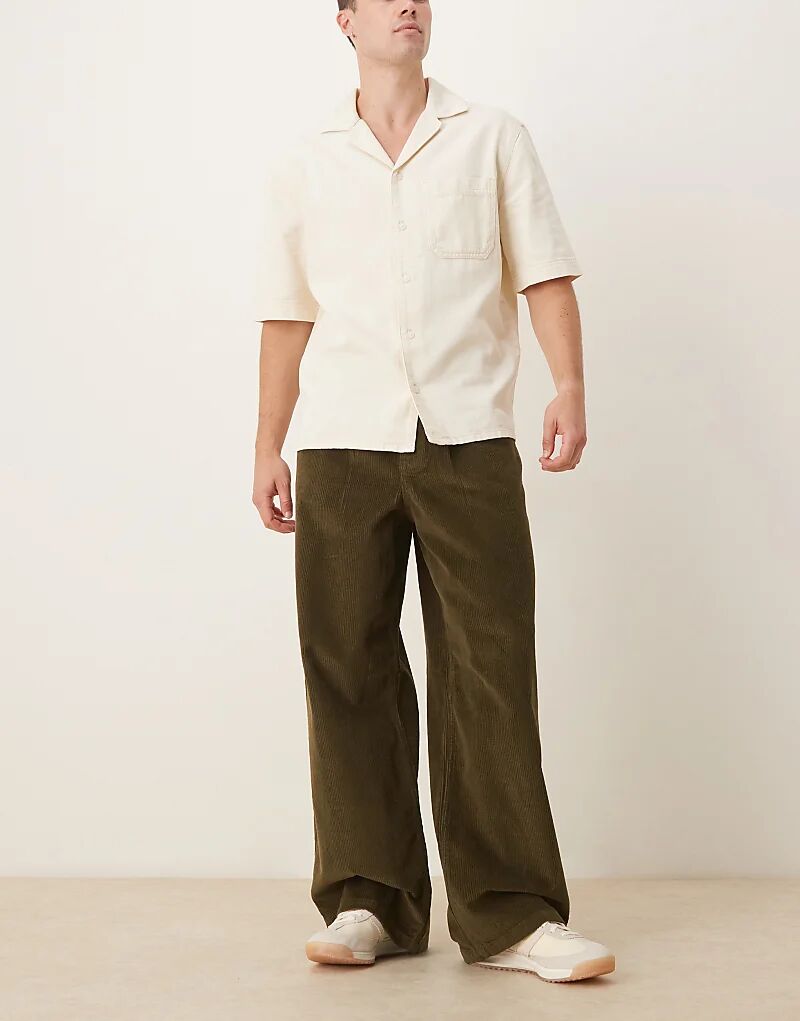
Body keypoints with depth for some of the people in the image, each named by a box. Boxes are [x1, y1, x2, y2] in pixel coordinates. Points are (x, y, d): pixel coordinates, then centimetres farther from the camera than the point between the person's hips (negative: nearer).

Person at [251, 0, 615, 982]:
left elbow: (544, 274, 6)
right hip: (342, 446, 2)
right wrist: (268, 445, 11)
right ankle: (369, 900, 10)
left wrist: (569, 388, -9)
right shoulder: (302, 162, 15)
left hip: (469, 439, -1)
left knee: (490, 669, -6)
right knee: (350, 671, 1)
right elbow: (287, 314, 15)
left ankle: (510, 912, -1)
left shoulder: (492, 137, 12)